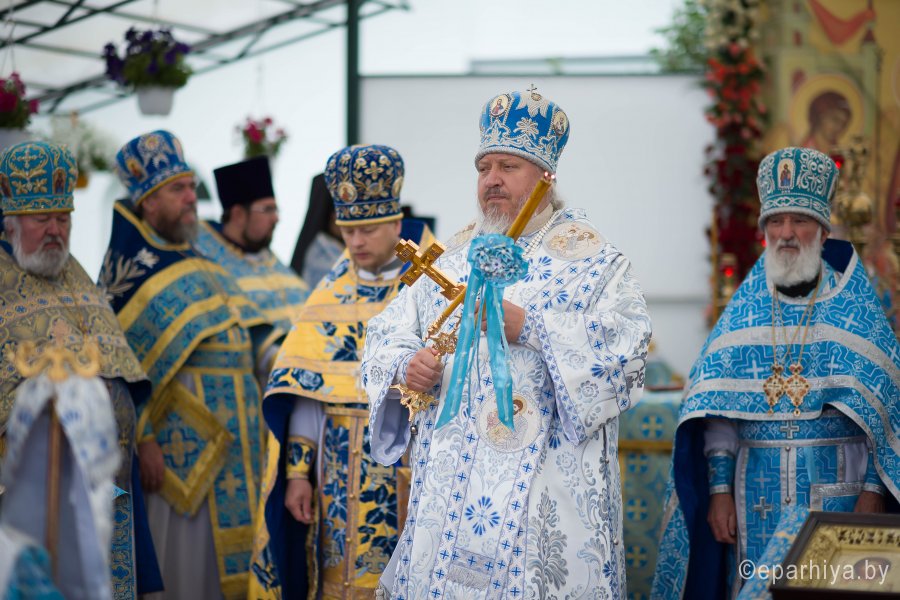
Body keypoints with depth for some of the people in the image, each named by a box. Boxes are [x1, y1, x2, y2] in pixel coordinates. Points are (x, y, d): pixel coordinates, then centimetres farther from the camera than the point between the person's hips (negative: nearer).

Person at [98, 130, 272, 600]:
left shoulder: (197, 264, 16)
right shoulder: (130, 267, -8)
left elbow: (240, 339, 21)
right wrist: (143, 440, -19)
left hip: (231, 442, 7)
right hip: (179, 443, -7)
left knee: (228, 558, 9)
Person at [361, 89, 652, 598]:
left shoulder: (590, 258, 3)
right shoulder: (455, 260, 18)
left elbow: (627, 344, -11)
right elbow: (386, 335, 16)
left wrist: (532, 330, -18)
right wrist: (404, 368, -7)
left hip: (545, 476, -4)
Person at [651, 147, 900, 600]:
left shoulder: (855, 308, 2)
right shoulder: (744, 311, 7)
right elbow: (717, 409, 5)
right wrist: (718, 489, -3)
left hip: (836, 488, -2)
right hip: (758, 490, 2)